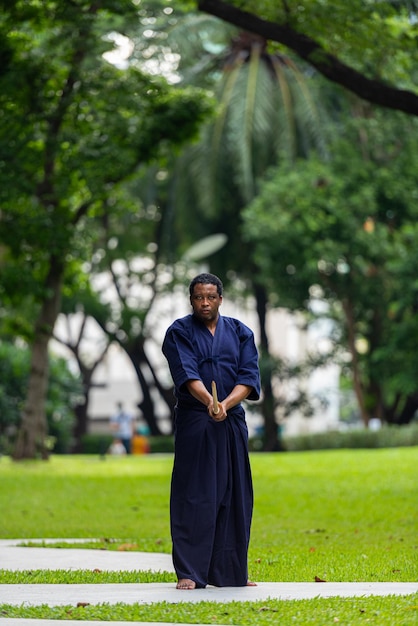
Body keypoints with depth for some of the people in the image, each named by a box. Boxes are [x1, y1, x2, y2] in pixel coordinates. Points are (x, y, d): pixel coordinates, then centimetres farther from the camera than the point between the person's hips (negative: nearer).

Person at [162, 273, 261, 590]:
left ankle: (230, 572, 13)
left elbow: (249, 376, -2)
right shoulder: (179, 332, -1)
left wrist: (226, 404, -20)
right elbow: (186, 374, -16)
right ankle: (189, 573, -4)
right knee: (194, 497, -6)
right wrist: (209, 402, -34)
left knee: (233, 498, 5)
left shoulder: (240, 333, 9)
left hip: (233, 423, 4)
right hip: (193, 424, -3)